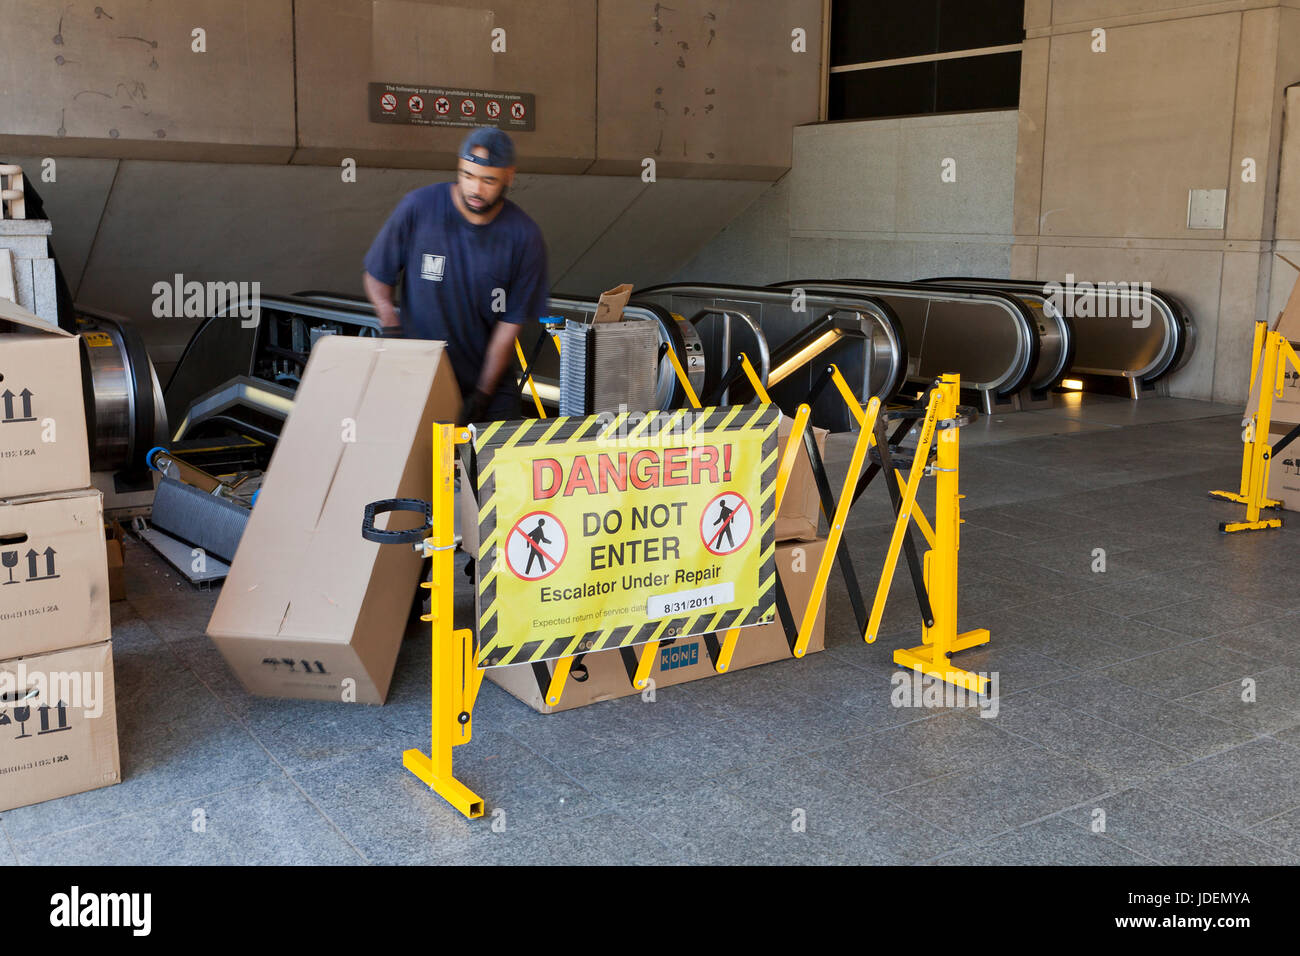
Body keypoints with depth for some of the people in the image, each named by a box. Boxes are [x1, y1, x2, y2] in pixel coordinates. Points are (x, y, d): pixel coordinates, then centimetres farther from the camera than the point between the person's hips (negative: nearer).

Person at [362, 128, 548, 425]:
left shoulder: (524, 236, -8)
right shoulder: (418, 208, -8)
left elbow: (511, 322, -6)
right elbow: (376, 277, 3)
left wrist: (483, 393, -10)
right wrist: (393, 333, -12)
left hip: (487, 378, 1)